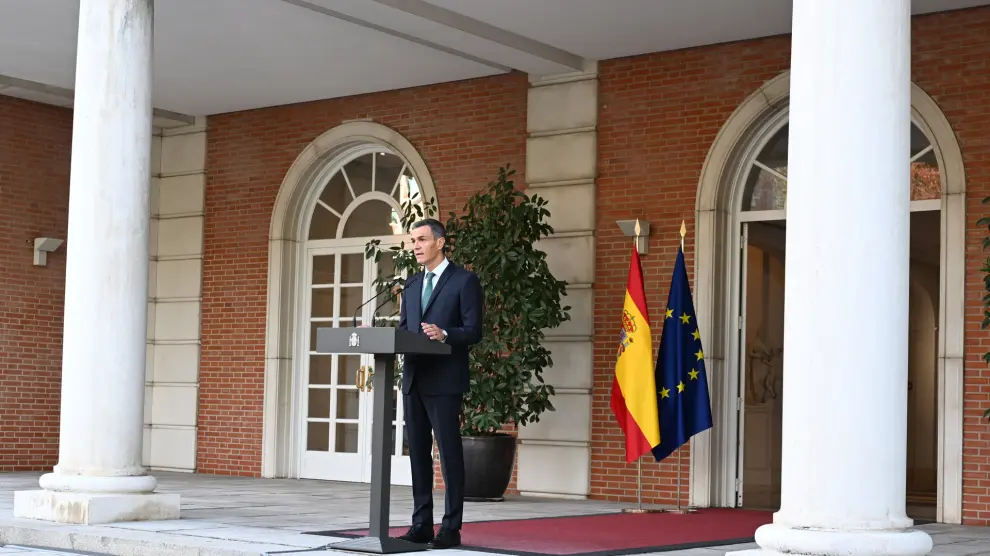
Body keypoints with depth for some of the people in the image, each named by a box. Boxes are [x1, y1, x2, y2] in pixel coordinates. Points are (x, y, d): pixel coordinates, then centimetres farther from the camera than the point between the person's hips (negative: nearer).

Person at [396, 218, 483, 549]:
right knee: (418, 453, 8)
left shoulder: (464, 281, -3)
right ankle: (421, 525, 14)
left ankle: (451, 528, 1)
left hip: (444, 381, -7)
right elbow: (404, 328, 17)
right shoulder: (411, 285, 18)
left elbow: (473, 331, -9)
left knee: (449, 453, -4)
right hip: (414, 379, 7)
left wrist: (444, 334, -26)